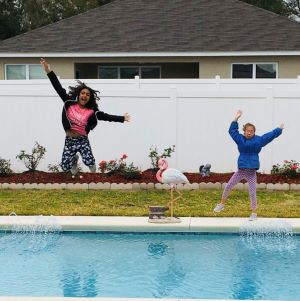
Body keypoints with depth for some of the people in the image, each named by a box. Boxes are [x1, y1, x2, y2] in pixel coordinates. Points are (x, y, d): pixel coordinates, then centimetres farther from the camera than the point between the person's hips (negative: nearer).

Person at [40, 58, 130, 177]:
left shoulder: (91, 112, -6)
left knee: (89, 162, -22)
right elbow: (59, 88, -9)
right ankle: (74, 159, 40)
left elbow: (106, 116, -1)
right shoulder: (70, 103, -6)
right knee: (65, 166, 2)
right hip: (69, 140, 1)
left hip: (82, 140, -1)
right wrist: (49, 71, -14)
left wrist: (122, 118, -3)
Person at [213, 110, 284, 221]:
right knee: (228, 186, 5)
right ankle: (222, 205, 24)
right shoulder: (240, 139, 3)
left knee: (252, 193, 1)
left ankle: (254, 213, 13)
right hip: (241, 170, 2)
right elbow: (232, 130, 4)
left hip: (251, 172, -1)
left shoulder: (259, 140, 1)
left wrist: (280, 129, 8)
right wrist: (236, 119, -1)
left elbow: (271, 135, 7)